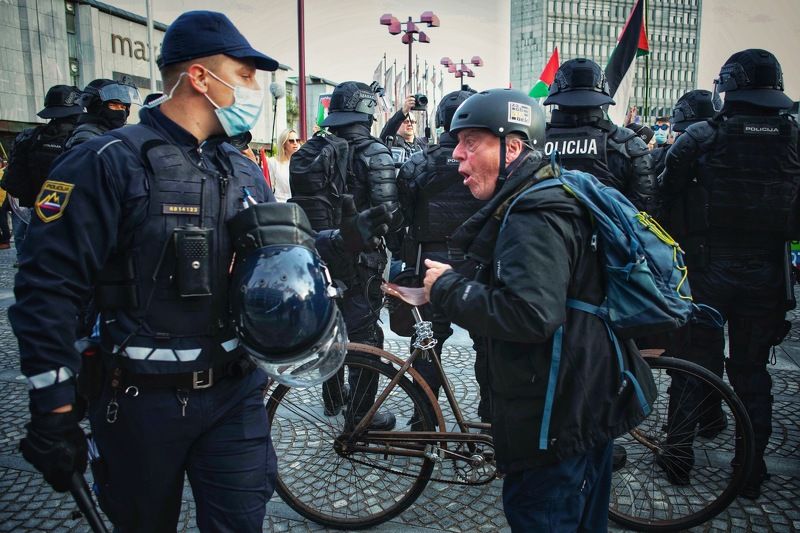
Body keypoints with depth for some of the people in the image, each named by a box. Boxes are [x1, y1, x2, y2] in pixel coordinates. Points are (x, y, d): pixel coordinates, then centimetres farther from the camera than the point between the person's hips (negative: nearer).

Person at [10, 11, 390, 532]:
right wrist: (54, 411, -14)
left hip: (236, 393, 4)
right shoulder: (109, 162, -13)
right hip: (141, 399, -3)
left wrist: (343, 238, -4)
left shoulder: (245, 171, 7)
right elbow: (49, 289, -14)